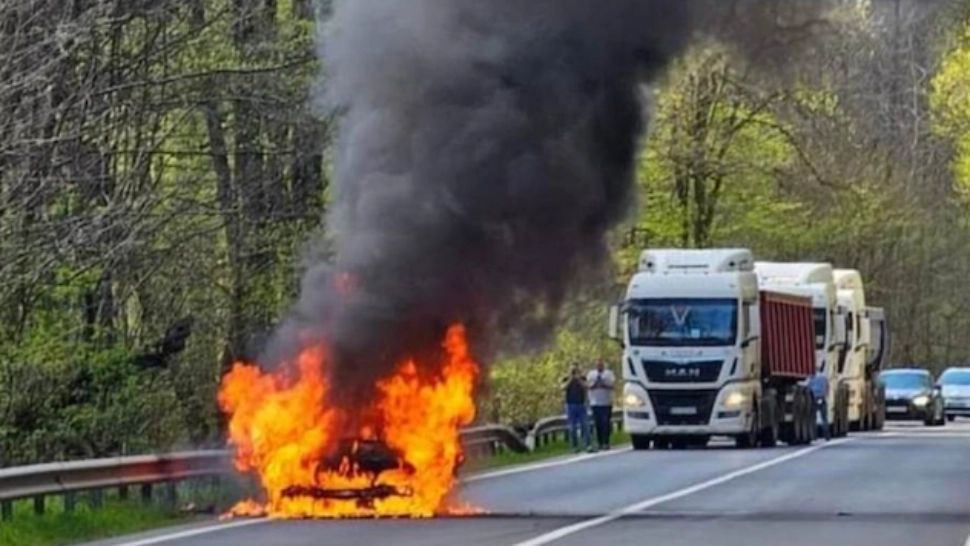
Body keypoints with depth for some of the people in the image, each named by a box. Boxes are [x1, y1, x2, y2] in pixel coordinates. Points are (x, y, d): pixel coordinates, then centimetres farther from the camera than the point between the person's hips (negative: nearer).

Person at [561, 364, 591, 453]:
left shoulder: (582, 379, 9)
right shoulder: (566, 379, 6)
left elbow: (585, 386, -8)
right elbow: (563, 387, -12)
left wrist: (579, 378, -17)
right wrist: (570, 378, -15)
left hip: (581, 405, 1)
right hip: (571, 405, -1)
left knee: (585, 425, -8)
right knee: (572, 428, -1)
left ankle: (587, 445, -11)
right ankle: (575, 446, 4)